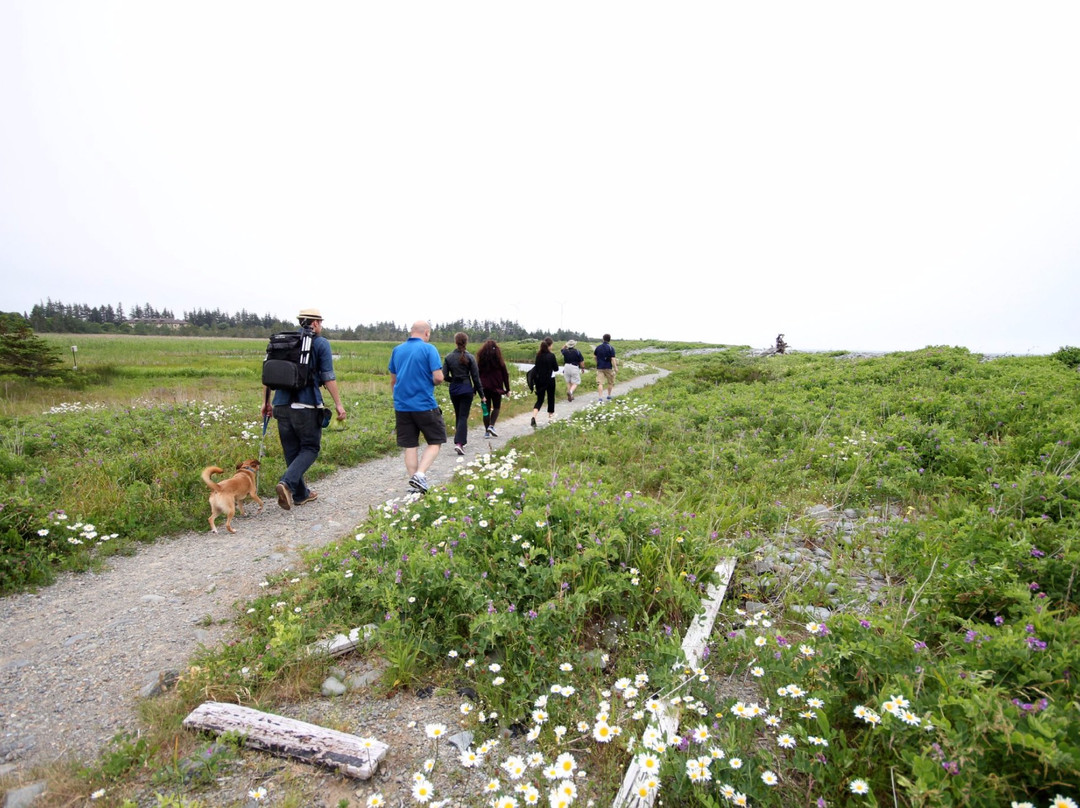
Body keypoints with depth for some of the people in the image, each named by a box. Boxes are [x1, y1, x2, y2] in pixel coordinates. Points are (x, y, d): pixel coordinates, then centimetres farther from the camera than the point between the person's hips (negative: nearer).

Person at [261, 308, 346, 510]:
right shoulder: (321, 343, -1)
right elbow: (328, 377, -8)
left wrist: (266, 401, 20)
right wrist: (338, 404, -6)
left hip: (282, 404, 5)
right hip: (306, 406, -5)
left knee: (292, 450, 13)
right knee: (310, 448, 6)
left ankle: (300, 493, 22)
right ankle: (287, 482, -15)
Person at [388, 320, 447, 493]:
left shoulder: (397, 350, 9)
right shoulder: (429, 349, -8)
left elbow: (393, 380, 17)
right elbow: (438, 377, -15)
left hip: (401, 406, 5)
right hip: (425, 405, -5)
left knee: (410, 446, 9)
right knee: (435, 442, 8)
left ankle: (415, 483, 12)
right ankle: (420, 474, -10)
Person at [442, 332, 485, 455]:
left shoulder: (448, 357, -1)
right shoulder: (470, 357, -7)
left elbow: (445, 376, -2)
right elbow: (475, 377, -5)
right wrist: (481, 394, 1)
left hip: (454, 390, 3)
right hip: (466, 389, -3)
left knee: (458, 416, 17)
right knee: (463, 416, -1)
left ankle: (460, 440, 26)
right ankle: (459, 443, -15)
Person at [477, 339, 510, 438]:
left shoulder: (481, 360, 4)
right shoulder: (499, 360, -2)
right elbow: (505, 375, -1)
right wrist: (507, 389, 4)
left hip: (484, 388, 2)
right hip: (496, 388, -2)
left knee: (487, 409, 7)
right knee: (496, 407, 12)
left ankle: (487, 431, 5)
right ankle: (491, 426, -8)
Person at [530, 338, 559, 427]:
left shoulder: (538, 355, 0)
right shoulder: (551, 356, -13)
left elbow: (537, 368, 7)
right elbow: (556, 369, -6)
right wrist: (556, 363, 10)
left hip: (539, 380, 4)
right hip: (550, 380, -4)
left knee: (539, 399, 6)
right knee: (551, 399, 15)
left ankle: (534, 416, -16)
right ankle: (550, 417, 26)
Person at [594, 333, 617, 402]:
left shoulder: (598, 347, 5)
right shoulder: (611, 348, -8)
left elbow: (595, 356, 17)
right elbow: (613, 359, -15)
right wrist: (615, 368, -12)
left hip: (599, 367, 2)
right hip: (608, 368, -2)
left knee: (600, 383, -5)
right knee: (610, 382, 18)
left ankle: (600, 398, -18)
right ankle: (609, 396, 27)